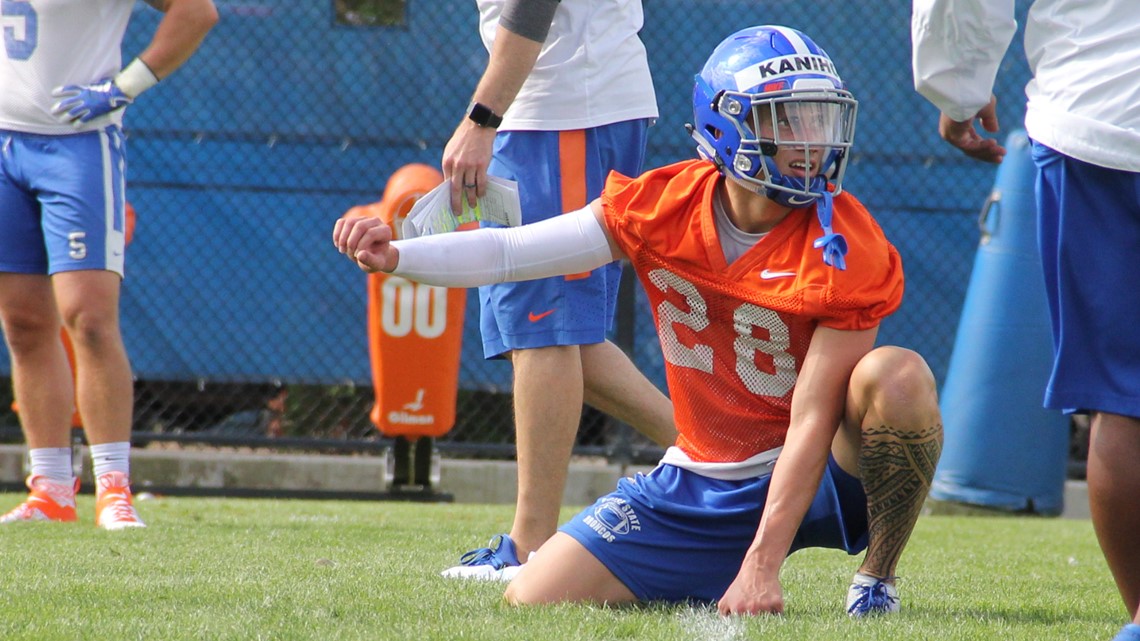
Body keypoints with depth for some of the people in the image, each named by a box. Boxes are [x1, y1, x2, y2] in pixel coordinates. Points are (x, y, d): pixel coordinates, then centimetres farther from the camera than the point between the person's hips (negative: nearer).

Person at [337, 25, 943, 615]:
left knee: (897, 375, -35)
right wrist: (395, 256, -27)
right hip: (701, 482, 4)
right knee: (532, 600, -7)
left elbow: (812, 421, -24)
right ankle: (708, 582, 20)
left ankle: (876, 584, -14)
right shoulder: (664, 205, -7)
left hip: (819, 477, -4)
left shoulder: (847, 252, -19)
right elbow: (509, 253, -9)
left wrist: (762, 565, -30)